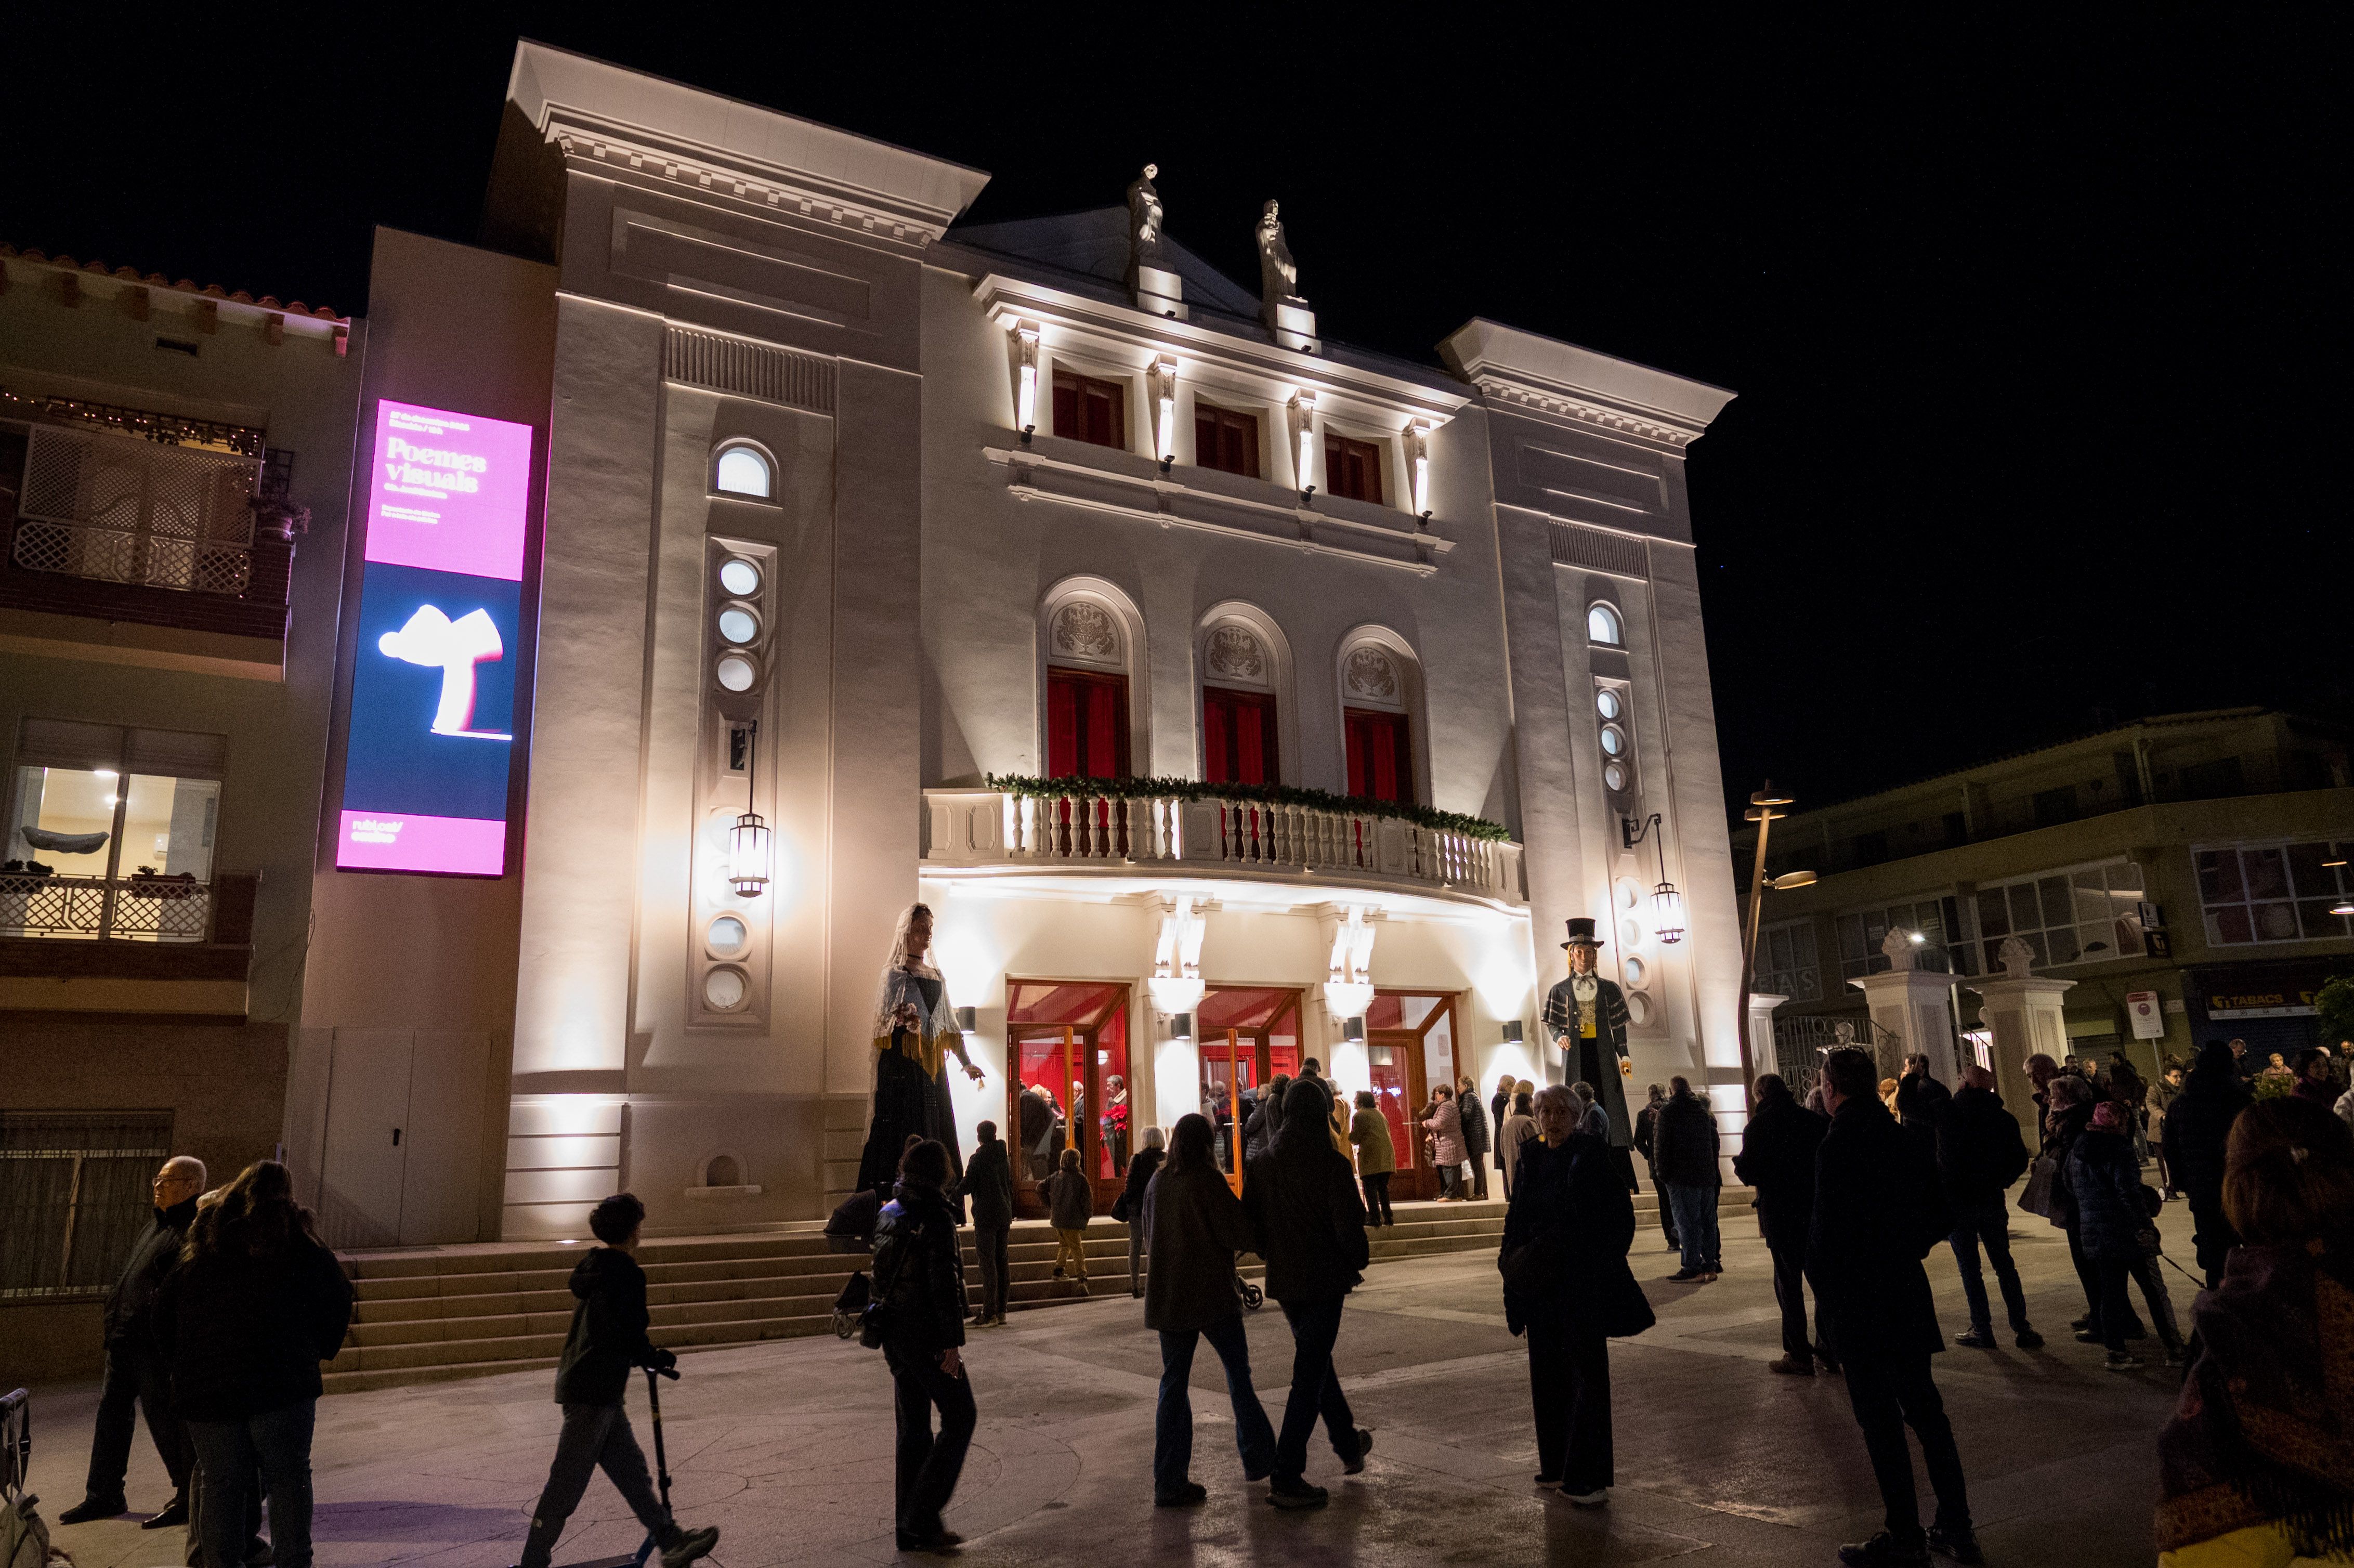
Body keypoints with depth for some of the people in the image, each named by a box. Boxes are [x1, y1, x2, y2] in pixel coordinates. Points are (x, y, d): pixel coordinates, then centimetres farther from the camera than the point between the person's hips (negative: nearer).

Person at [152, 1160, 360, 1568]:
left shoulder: (204, 1239, 12)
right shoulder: (295, 1239, 2)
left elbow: (165, 1307, 13)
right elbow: (338, 1298, 2)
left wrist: (179, 1364, 21)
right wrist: (318, 1350, 17)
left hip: (206, 1385, 3)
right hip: (282, 1382, -3)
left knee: (219, 1483, 13)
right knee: (288, 1478, 5)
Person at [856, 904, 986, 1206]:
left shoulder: (936, 977, 19)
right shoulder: (894, 972, 0)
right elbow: (887, 1016, -13)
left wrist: (966, 1062, 21)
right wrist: (903, 1018, -36)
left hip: (933, 1065, 6)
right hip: (903, 1062, -6)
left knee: (937, 1130, 3)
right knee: (906, 1127, -12)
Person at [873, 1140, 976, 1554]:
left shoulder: (888, 1214, 9)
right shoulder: (935, 1217, -16)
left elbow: (880, 1275, 15)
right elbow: (944, 1284, -20)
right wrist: (953, 1342, -18)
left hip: (895, 1334, 8)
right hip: (927, 1336, -8)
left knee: (913, 1428, 14)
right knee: (959, 1417, 3)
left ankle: (910, 1528, 20)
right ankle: (923, 1516, 0)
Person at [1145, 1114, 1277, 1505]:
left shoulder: (1158, 1183, 3)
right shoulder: (1208, 1181, -15)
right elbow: (1238, 1234, -16)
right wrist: (1265, 1241, 4)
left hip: (1167, 1297, 5)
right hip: (1212, 1295, -5)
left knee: (1174, 1384, 8)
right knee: (1238, 1374, 14)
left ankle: (1170, 1483, 7)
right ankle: (1258, 1460, 24)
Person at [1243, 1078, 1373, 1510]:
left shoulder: (1263, 1164, 0)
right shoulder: (1331, 1163, -17)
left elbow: (1249, 1223, 4)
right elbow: (1349, 1225, -19)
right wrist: (1358, 1260, 0)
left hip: (1283, 1281, 6)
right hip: (1324, 1280, -6)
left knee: (1315, 1361, 23)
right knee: (1310, 1375, 0)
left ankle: (1349, 1445, 40)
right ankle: (1287, 1478, -1)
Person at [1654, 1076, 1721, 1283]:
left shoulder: (1667, 1112, -5)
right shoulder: (1703, 1110, 13)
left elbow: (1661, 1146, -10)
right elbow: (1715, 1143, 16)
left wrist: (1663, 1175, -5)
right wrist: (1714, 1171, 18)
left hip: (1682, 1177, -6)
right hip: (1707, 1175, 6)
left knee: (1687, 1222, -5)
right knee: (1707, 1221, 11)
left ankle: (1692, 1268, -6)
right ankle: (1710, 1265, 14)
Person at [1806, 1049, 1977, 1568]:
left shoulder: (1837, 1146, -19)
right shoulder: (1908, 1139, 3)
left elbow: (1827, 1231, -20)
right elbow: (1941, 1213, 10)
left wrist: (1822, 1291, -6)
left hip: (1856, 1301, -7)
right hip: (1907, 1290, 7)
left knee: (1880, 1420, 3)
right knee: (1924, 1409, 17)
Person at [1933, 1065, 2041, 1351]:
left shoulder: (1947, 1113, -9)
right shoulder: (2004, 1118, 1)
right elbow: (2020, 1159, 1)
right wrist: (1998, 1182, 10)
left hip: (1956, 1202, -3)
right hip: (1992, 1202, 3)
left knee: (1969, 1268, 5)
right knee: (2004, 1265, 15)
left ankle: (1982, 1331, 8)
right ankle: (2021, 1329, 14)